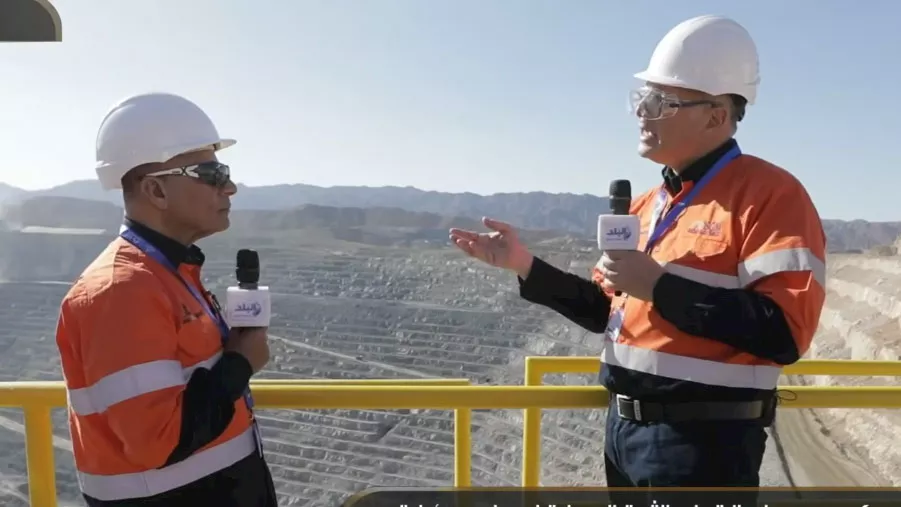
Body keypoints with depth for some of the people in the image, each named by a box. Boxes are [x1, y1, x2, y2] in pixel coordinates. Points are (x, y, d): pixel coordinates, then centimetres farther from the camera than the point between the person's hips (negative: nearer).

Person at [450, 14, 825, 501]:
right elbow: (606, 310, 13)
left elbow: (783, 333, -23)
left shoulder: (769, 194, -13)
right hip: (623, 428, 8)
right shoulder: (646, 205, 10)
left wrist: (658, 285, -24)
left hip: (701, 443, -7)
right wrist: (524, 265, 3)